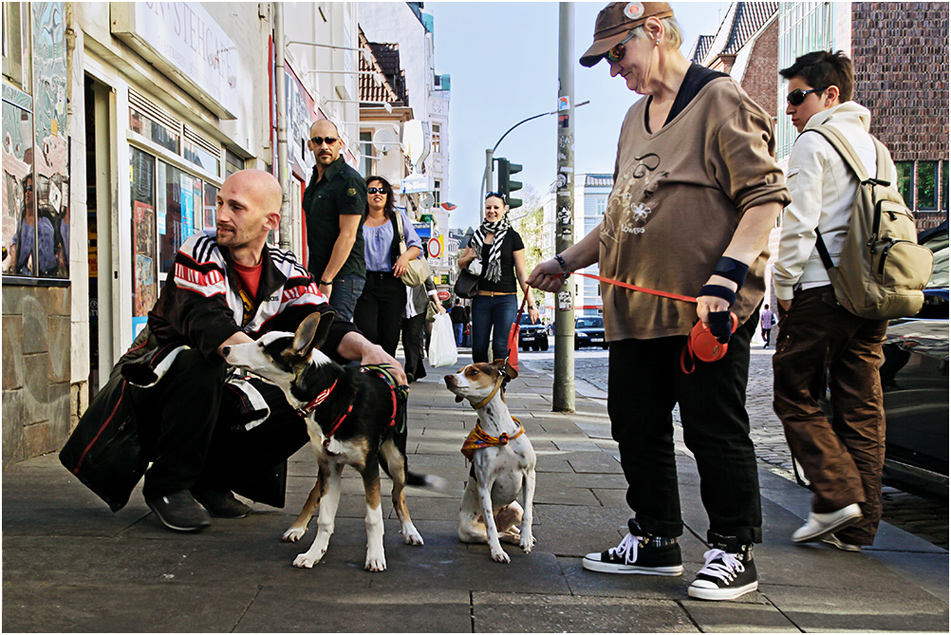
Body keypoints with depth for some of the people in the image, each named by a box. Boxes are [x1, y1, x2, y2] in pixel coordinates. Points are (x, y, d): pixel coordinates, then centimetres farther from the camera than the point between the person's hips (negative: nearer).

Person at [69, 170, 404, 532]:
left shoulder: (286, 272, -3)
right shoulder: (200, 253, -18)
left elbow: (322, 325, -14)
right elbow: (204, 325, -35)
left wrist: (367, 349, -36)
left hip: (218, 400, 4)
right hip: (157, 384, -4)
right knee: (201, 362, -35)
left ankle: (214, 479, 1)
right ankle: (168, 485, -15)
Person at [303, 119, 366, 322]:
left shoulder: (349, 180, -12)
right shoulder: (316, 180, 16)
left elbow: (348, 236, -18)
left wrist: (326, 280, -18)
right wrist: (314, 274, 17)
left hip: (343, 275, -9)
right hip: (319, 272, 9)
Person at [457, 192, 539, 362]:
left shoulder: (512, 237, 1)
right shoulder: (478, 236, 12)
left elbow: (521, 273, 1)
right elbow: (461, 262, 24)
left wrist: (531, 303, -2)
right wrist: (469, 257, 0)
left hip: (506, 299, -3)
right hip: (481, 298, 3)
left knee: (500, 348, -7)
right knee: (478, 349, 1)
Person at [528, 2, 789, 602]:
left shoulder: (722, 100, -5)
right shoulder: (636, 118, 20)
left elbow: (765, 195, -13)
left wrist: (726, 275, -23)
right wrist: (566, 261, 23)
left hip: (706, 312, -8)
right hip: (635, 307, 9)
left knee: (715, 430, 0)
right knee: (636, 426, 12)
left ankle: (734, 552, 15)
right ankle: (656, 540, 27)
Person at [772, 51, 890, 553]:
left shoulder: (813, 144, -4)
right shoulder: (875, 147, 22)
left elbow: (799, 225, -12)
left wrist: (784, 288, -6)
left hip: (823, 289, -8)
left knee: (795, 395, 3)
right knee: (861, 407, 7)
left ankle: (837, 494, -7)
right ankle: (857, 525, 11)